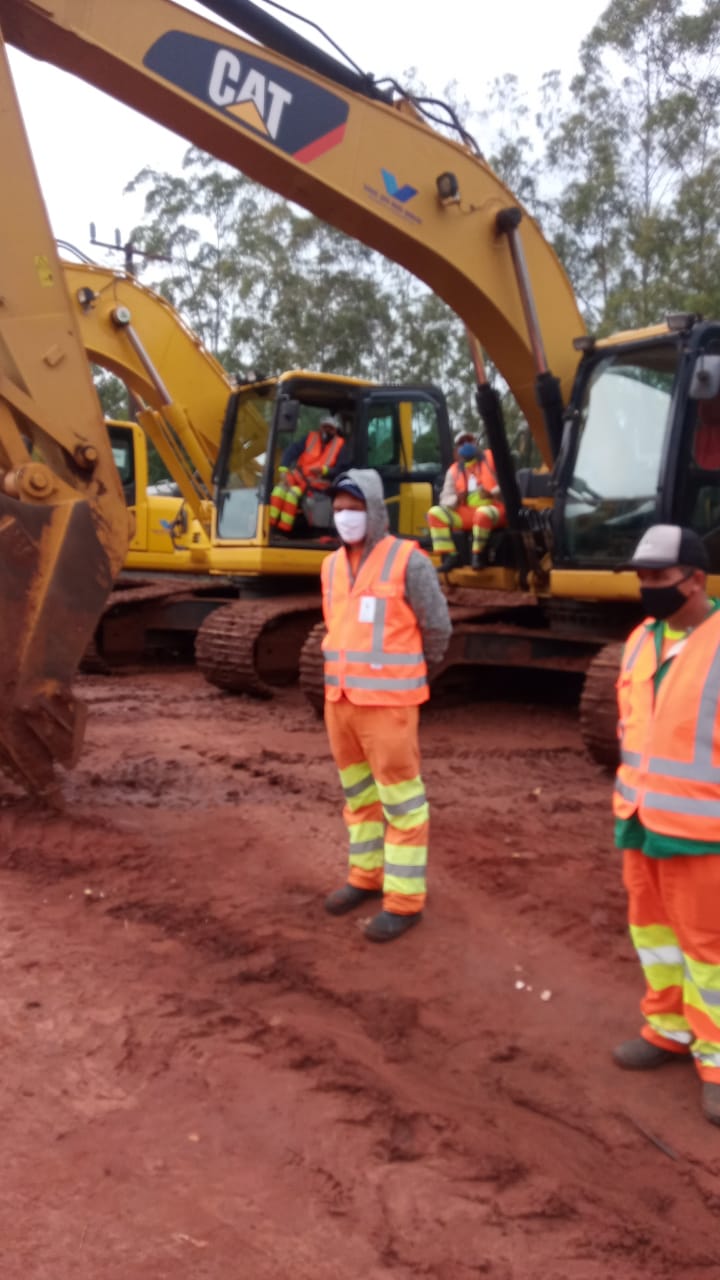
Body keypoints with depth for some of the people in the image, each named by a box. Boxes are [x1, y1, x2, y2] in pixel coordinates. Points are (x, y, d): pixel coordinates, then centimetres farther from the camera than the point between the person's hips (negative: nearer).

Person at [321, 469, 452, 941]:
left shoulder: (407, 561, -13)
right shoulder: (333, 565, 8)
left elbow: (437, 627, -5)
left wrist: (418, 673, 8)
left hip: (388, 701, -7)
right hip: (341, 697, 7)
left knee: (400, 800, 1)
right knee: (359, 792, 18)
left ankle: (405, 899, 11)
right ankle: (368, 875, 34)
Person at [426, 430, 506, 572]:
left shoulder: (491, 458, 9)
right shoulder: (454, 470, 17)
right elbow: (445, 498, 11)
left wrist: (492, 493, -21)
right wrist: (456, 499, -15)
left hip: (492, 508, -4)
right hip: (466, 512, 4)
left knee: (483, 513, -42)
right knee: (435, 513, -16)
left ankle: (478, 555, -20)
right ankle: (450, 556, -18)